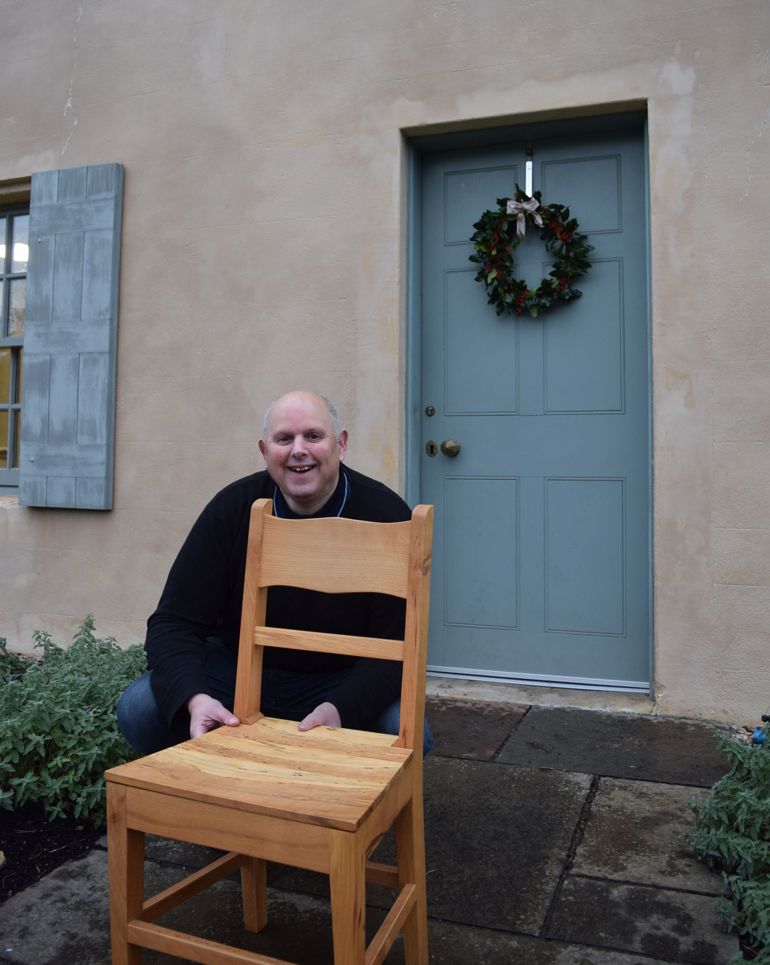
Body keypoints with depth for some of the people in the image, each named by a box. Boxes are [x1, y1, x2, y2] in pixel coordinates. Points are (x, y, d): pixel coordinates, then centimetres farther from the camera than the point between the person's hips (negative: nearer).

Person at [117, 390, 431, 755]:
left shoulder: (386, 515, -17)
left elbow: (397, 646, -17)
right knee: (138, 709, -20)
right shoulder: (232, 507, -11)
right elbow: (175, 622, -11)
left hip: (342, 681, -1)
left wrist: (341, 709, -36)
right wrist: (194, 697, -32)